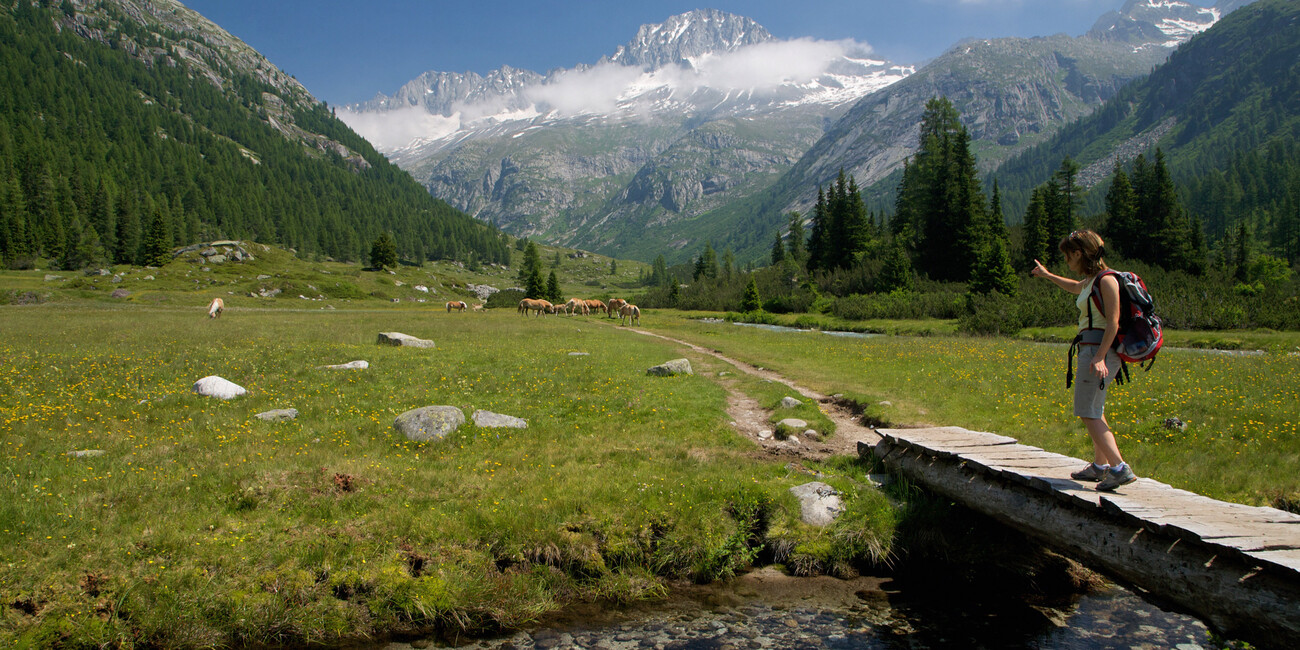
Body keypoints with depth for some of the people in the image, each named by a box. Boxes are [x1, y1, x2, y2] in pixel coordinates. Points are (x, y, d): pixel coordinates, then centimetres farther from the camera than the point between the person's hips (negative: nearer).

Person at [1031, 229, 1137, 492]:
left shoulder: (1106, 280, -12)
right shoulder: (1091, 280, 16)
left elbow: (1113, 323, -19)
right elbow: (1075, 288, 42)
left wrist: (1099, 357, -27)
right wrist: (1048, 275, 54)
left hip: (1100, 350, -10)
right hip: (1090, 350, 10)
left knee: (1089, 413, -12)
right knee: (1094, 410, 19)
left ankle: (1120, 468, -17)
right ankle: (1099, 466, 29)